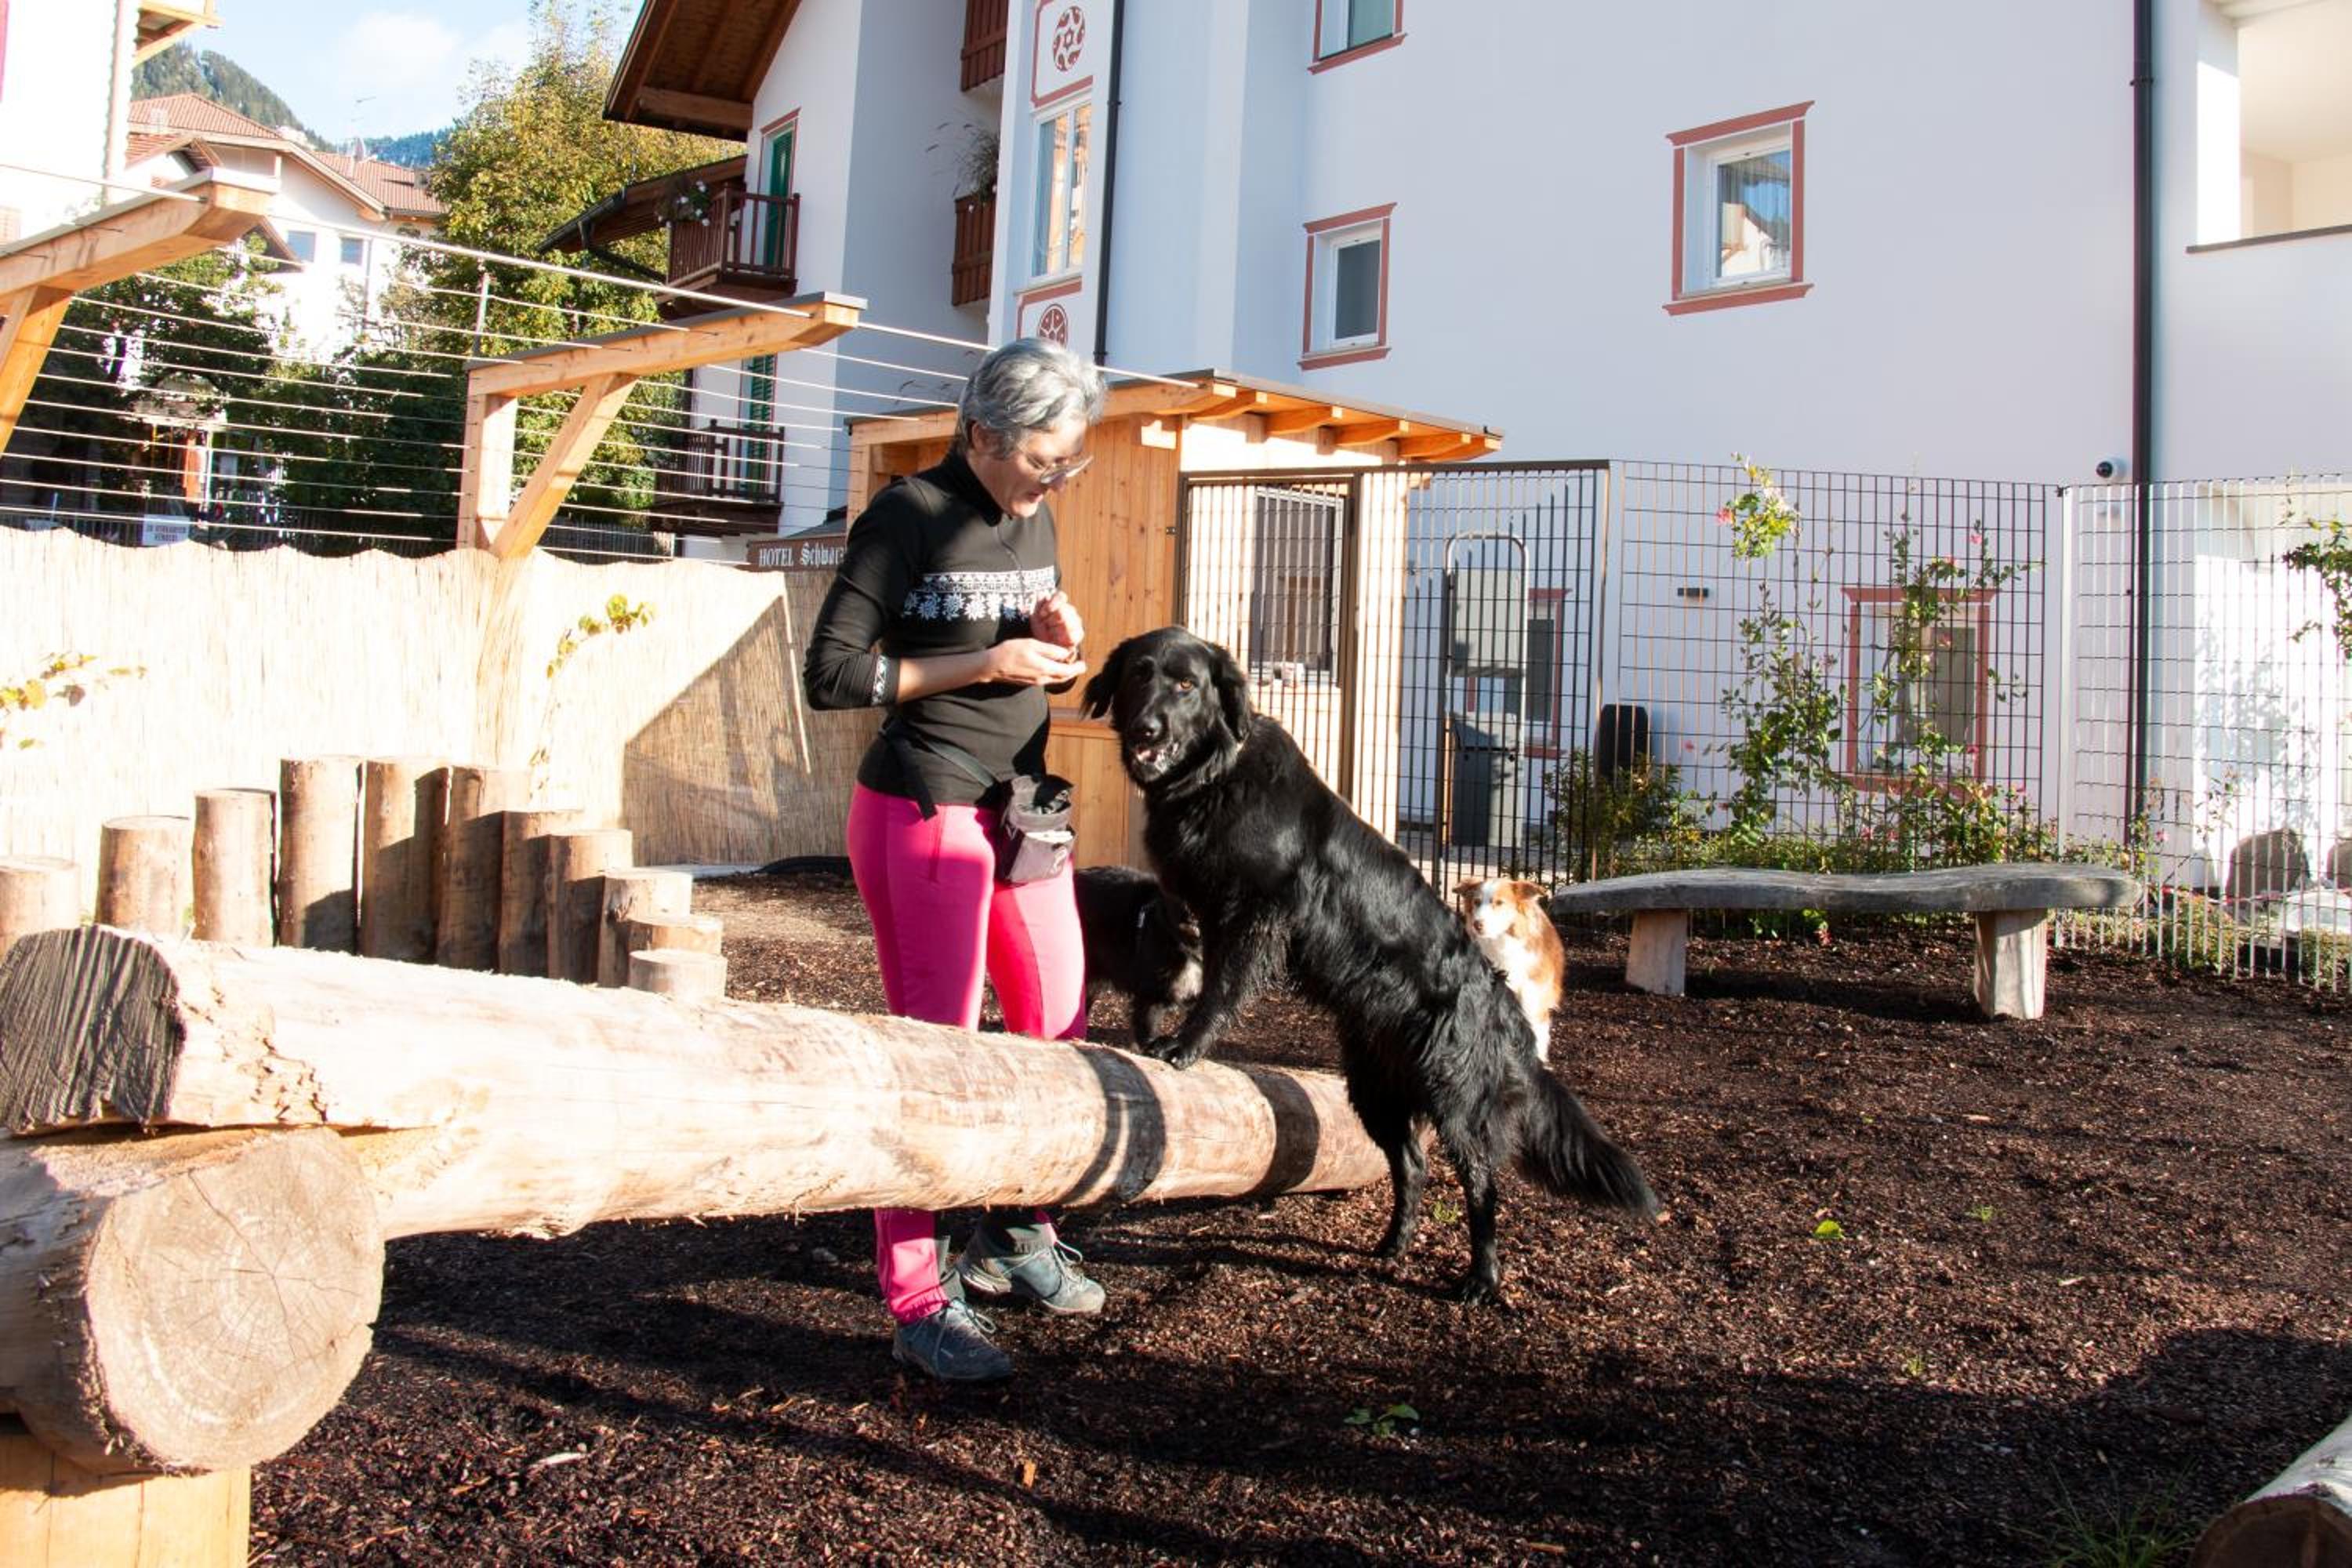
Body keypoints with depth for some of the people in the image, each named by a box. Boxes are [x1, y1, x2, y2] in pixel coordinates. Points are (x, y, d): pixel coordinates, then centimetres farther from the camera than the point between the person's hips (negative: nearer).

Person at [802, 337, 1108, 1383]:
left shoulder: (1033, 521, 11)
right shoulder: (908, 519, -11)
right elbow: (829, 675, -13)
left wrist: (1059, 643, -3)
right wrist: (979, 665, -18)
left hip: (1019, 807, 8)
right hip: (922, 813, -8)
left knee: (1058, 1026, 13)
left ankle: (1012, 1237, 31)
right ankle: (918, 1303, 3)